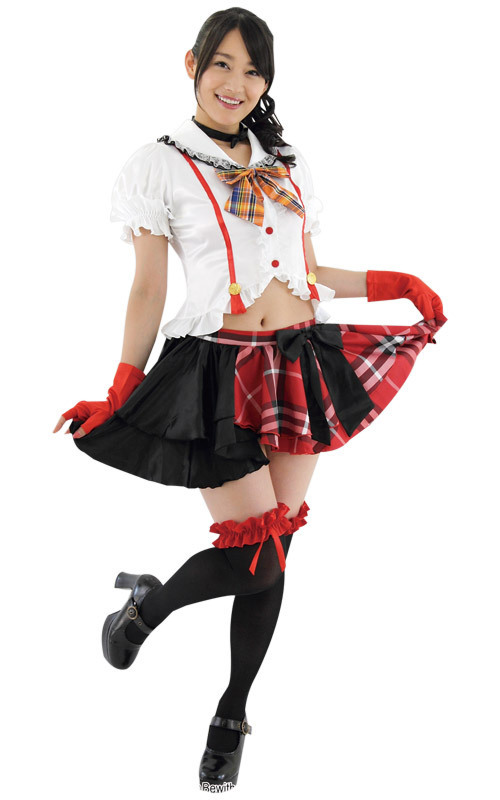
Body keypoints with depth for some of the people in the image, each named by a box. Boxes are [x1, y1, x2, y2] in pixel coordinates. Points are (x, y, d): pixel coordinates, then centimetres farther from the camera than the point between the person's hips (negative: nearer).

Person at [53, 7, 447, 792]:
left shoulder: (287, 166, 15)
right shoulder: (159, 166, 1)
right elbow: (148, 290, -2)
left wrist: (400, 283, 11)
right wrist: (120, 396, -8)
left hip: (301, 363, 5)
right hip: (218, 369, -5)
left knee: (274, 549, 7)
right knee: (254, 554, -13)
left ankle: (232, 719, 24)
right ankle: (147, 602, 20)